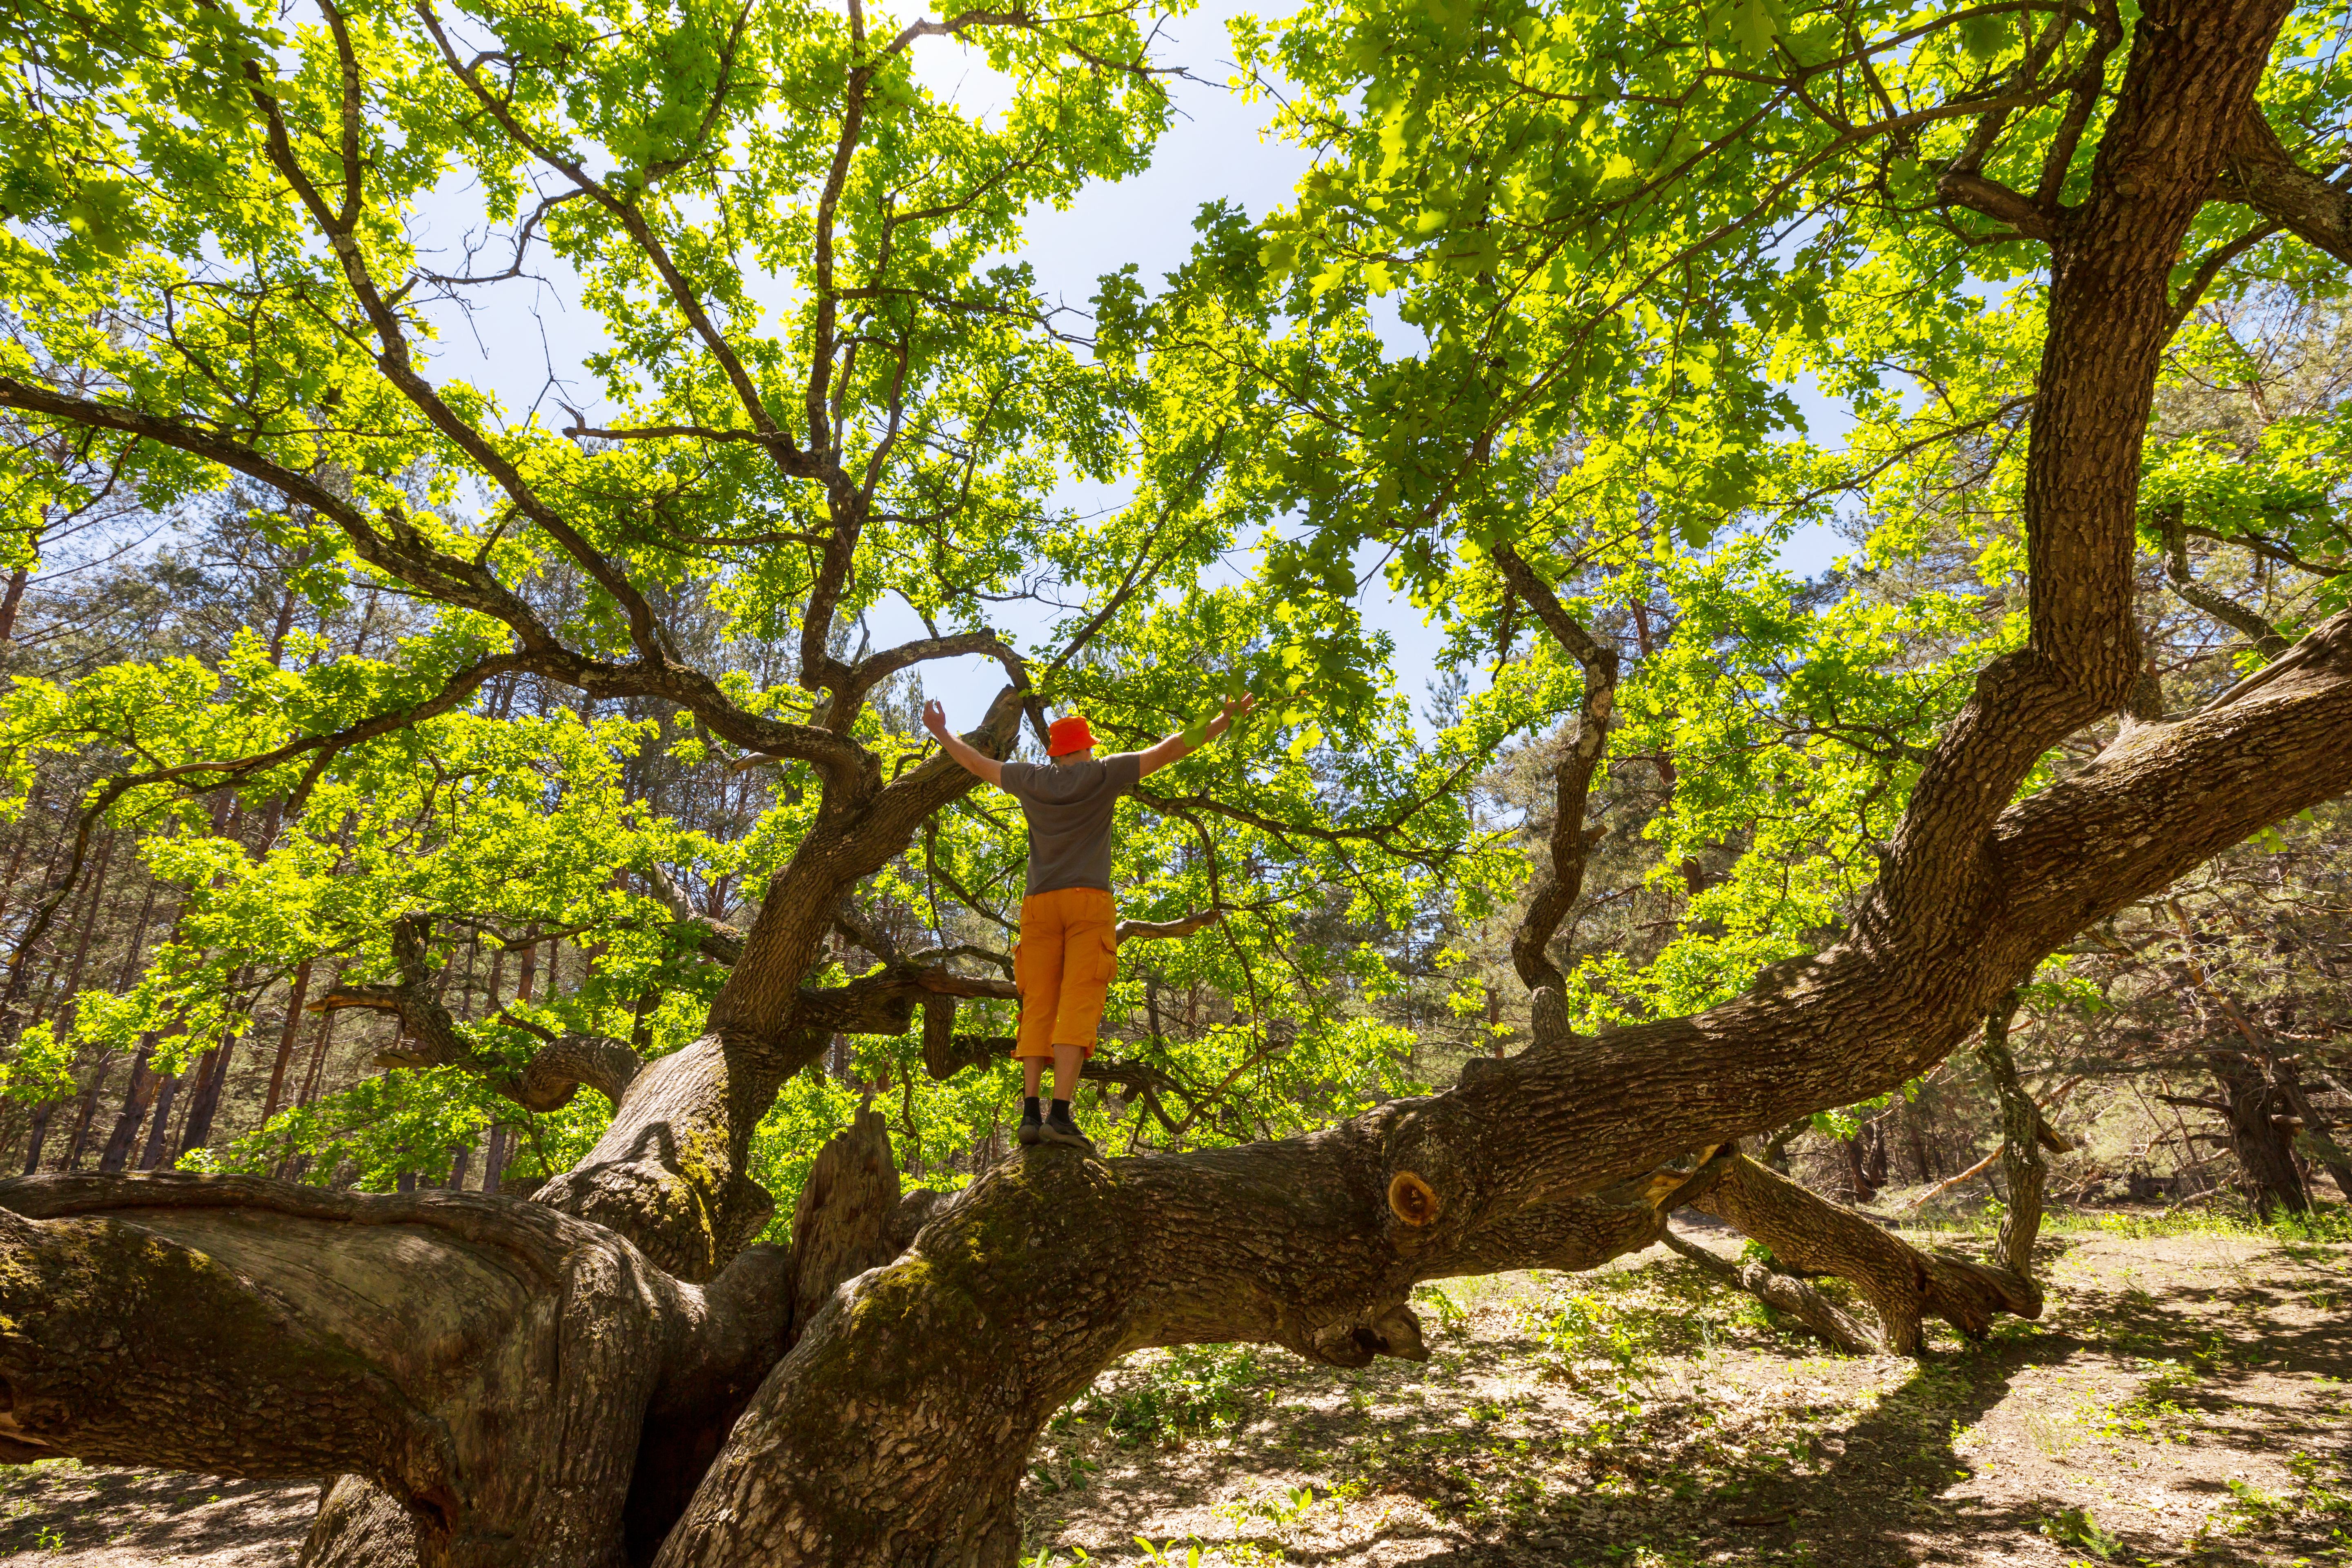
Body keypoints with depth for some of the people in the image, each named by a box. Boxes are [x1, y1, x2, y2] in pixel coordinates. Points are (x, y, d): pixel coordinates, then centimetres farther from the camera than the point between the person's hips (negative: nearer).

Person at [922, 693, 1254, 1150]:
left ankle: (1031, 1112, -8)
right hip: (1089, 901, -3)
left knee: (1039, 1007, 1)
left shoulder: (1030, 779, 15)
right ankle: (1060, 1114, -22)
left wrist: (942, 734, 46)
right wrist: (1225, 720, 12)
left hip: (1039, 904, 3)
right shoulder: (1104, 773, 8)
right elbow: (1170, 749, 7)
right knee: (1078, 1006, -11)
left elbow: (976, 762, 29)